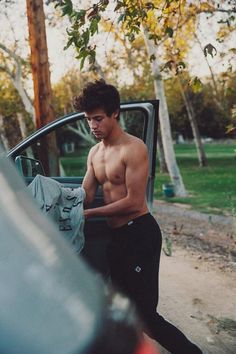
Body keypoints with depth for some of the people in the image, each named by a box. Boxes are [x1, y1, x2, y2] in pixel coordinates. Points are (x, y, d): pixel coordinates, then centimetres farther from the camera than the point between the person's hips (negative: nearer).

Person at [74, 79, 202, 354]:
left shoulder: (133, 149, -14)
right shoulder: (94, 153, 11)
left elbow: (134, 202, -19)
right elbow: (85, 195, 8)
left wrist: (89, 214, -19)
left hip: (139, 233, -9)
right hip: (116, 235, 9)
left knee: (144, 314, -9)